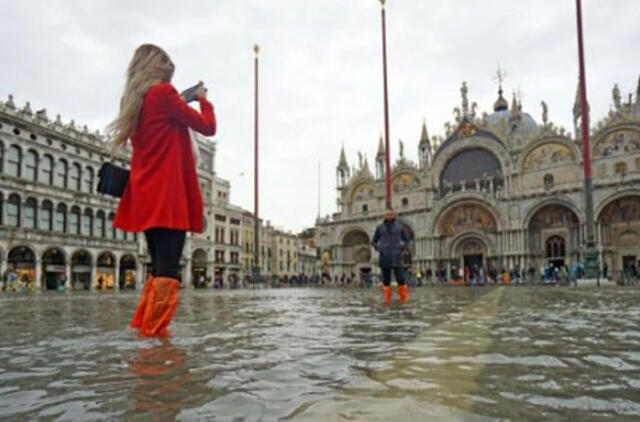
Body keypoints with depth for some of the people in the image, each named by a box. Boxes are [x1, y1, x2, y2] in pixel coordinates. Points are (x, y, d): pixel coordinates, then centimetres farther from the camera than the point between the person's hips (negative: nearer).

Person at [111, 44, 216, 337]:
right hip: (169, 195, -9)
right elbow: (207, 127, -2)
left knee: (157, 267, 14)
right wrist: (204, 100, 15)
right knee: (168, 271, -10)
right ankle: (154, 332, -12)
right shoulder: (163, 92, -4)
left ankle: (142, 326, 16)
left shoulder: (133, 100, 19)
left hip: (145, 197, 9)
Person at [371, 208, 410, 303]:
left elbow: (406, 240, 18)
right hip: (384, 257, 0)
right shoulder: (380, 228, 7)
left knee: (400, 279, -8)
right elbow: (373, 242, 15)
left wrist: (401, 248, 2)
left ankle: (404, 298, 1)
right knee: (386, 280, 0)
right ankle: (386, 299, 5)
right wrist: (378, 249, -2)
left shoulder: (399, 227, 8)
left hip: (396, 257, 0)